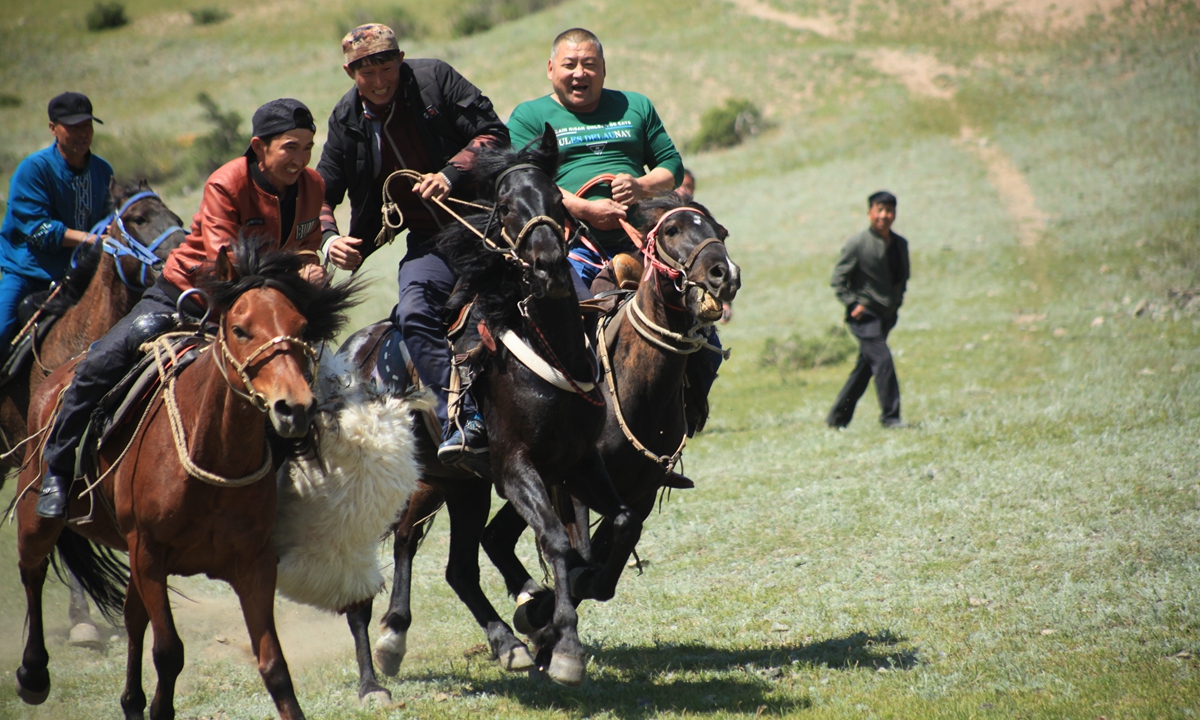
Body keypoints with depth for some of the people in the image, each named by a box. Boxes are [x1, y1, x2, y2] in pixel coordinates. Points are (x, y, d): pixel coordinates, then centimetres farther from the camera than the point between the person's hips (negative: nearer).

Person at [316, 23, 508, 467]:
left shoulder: (435, 79, -3)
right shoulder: (346, 122, 7)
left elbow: (494, 134, -5)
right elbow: (322, 193, 15)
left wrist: (452, 172, -20)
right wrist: (328, 238, -6)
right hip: (429, 240, 3)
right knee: (414, 313, -24)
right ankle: (464, 423, -28)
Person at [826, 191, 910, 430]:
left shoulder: (901, 244, 8)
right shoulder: (857, 244, -9)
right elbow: (838, 279, -8)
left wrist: (897, 301, 10)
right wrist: (853, 304, -16)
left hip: (886, 317, 7)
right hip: (865, 314, -7)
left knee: (864, 368, 11)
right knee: (882, 360, -19)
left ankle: (837, 418, 21)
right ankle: (890, 417, -13)